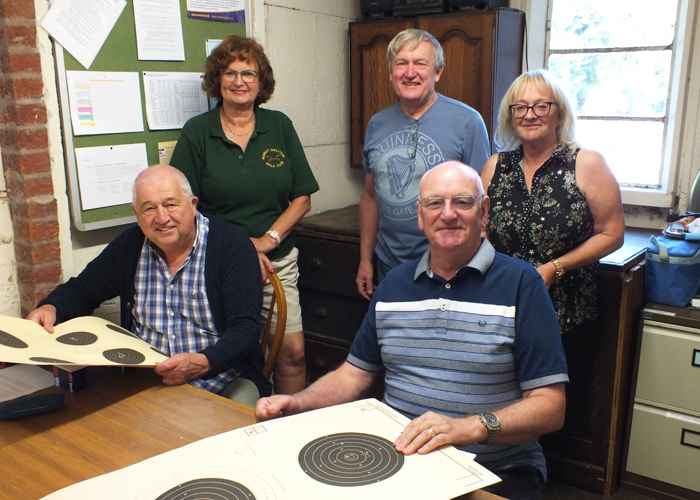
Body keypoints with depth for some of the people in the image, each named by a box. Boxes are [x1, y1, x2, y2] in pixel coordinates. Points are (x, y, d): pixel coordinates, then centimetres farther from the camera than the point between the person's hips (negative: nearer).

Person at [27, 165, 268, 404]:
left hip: (222, 380, -3)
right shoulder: (129, 245, 4)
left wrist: (203, 363, -35)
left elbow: (246, 328, -17)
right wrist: (50, 308, -5)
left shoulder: (232, 244, -10)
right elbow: (81, 291, 18)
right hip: (144, 382, 4)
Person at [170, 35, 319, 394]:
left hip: (277, 262, 2)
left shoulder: (279, 126, 7)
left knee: (293, 352, -1)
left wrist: (267, 240, -8)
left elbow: (302, 198, 6)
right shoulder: (197, 132, 2)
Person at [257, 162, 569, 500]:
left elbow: (550, 406, -10)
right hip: (395, 459, 3)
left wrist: (471, 427, -26)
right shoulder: (395, 283, 11)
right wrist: (296, 404, -3)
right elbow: (355, 374, 15)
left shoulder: (520, 283, -5)